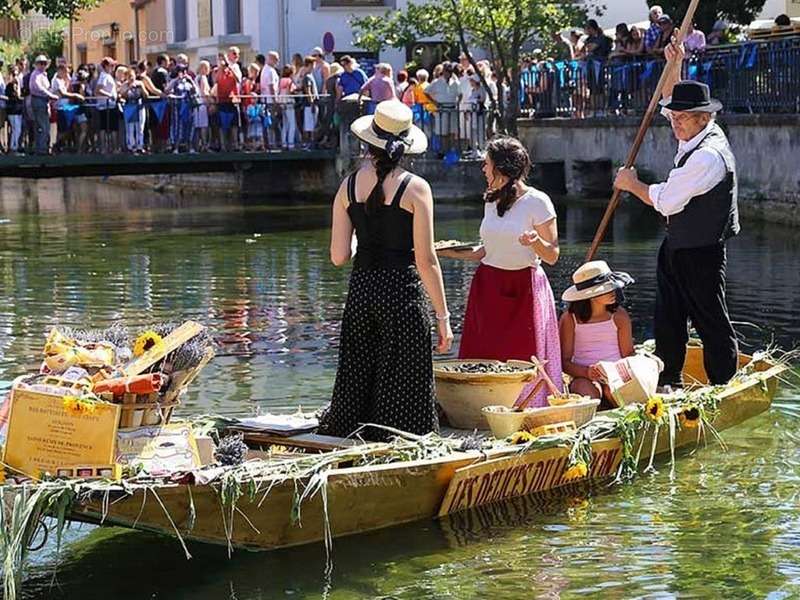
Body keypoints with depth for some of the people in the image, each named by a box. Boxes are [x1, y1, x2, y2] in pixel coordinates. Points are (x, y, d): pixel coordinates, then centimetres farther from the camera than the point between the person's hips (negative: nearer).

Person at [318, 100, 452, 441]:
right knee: (400, 388, 2)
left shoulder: (349, 186, 3)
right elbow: (426, 260, -10)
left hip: (361, 290, 4)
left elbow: (338, 257, 2)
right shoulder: (415, 188, -9)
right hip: (402, 291, -4)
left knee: (357, 381, 15)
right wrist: (442, 316, -4)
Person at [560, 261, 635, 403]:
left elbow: (628, 353, 8)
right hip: (584, 377, -2)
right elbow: (565, 361, -3)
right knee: (586, 391, -36)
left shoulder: (619, 316, 3)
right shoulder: (570, 319, -3)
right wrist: (586, 371, -22)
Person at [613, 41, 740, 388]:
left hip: (701, 253, -10)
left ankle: (723, 388, 7)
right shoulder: (697, 136, 6)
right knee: (668, 319, 14)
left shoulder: (708, 155, -23)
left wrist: (631, 184, -5)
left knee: (711, 321, -1)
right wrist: (674, 66, 17)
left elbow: (665, 201, -20)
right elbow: (671, 102, 28)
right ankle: (668, 383, 23)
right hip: (677, 247, 10)